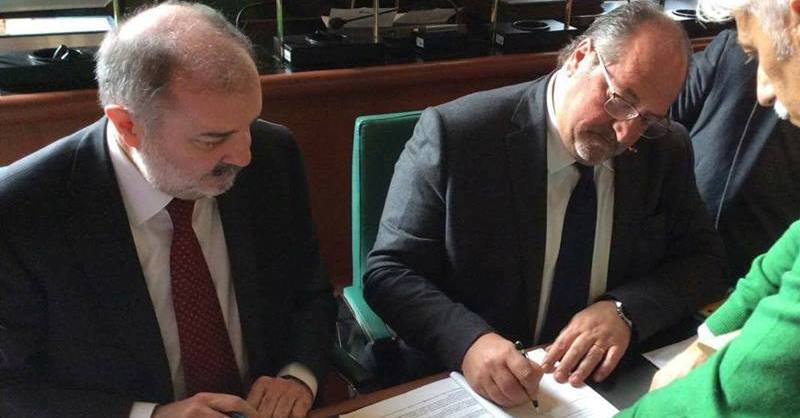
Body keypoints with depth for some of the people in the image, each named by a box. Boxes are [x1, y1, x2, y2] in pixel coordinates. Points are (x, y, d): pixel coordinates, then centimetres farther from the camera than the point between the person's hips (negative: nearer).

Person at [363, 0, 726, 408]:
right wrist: (468, 343, -30)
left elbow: (703, 259, 4)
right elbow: (389, 272, -12)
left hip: (614, 384, 4)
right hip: (480, 387, -3)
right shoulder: (456, 133, -15)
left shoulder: (666, 149, -2)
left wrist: (625, 309, -16)